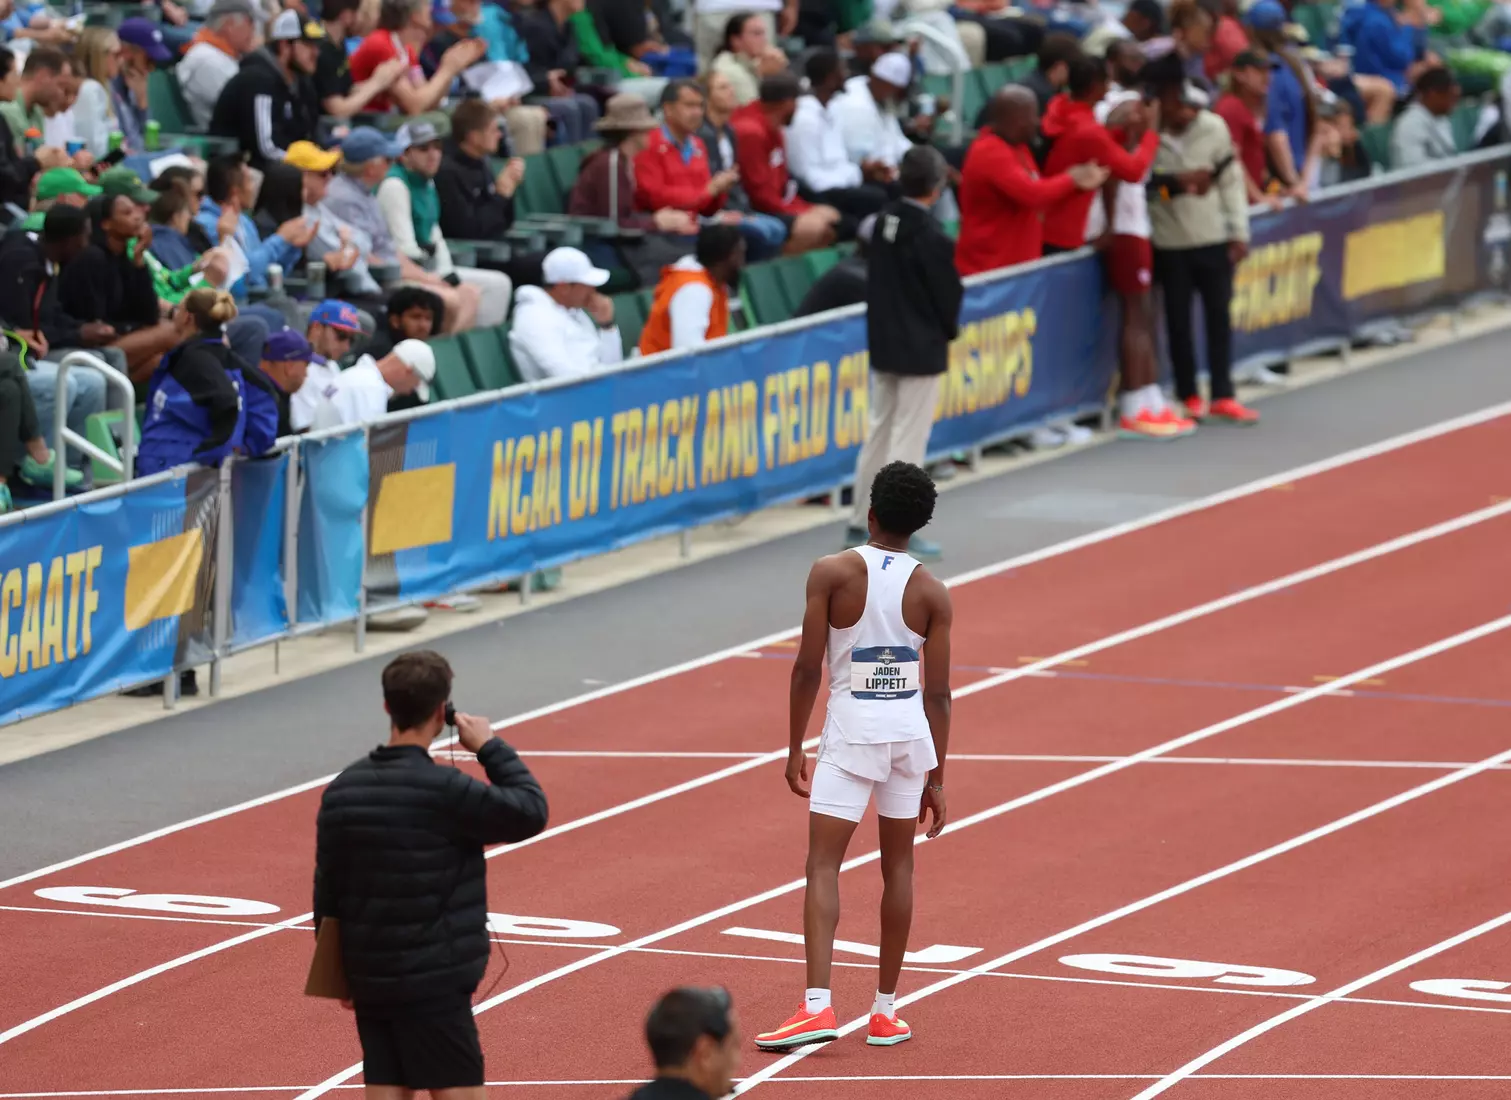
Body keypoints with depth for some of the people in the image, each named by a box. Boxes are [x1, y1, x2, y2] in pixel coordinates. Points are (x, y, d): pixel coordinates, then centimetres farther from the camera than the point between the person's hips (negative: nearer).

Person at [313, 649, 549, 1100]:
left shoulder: (343, 789, 4)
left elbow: (327, 889, 10)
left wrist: (342, 974, 20)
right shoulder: (445, 791, -18)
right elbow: (530, 811, -9)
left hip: (369, 979, 7)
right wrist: (491, 748, 1)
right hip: (432, 982, -7)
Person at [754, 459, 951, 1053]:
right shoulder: (931, 593, -1)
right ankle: (885, 1010, 17)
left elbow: (808, 669, -8)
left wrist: (795, 748, 2)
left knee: (823, 865, -4)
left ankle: (817, 1005, -18)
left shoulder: (832, 574, -8)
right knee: (898, 865, 13)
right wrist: (936, 777, 7)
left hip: (851, 726, -3)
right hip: (910, 729, 3)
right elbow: (938, 693, 0)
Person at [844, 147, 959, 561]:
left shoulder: (885, 221, -1)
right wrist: (947, 330, 7)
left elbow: (877, 280, 6)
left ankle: (861, 523, 23)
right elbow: (948, 294, -13)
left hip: (884, 342, 7)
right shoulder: (932, 237, -21)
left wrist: (884, 321, 14)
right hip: (921, 350, -7)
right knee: (909, 438, -1)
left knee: (880, 430, 17)